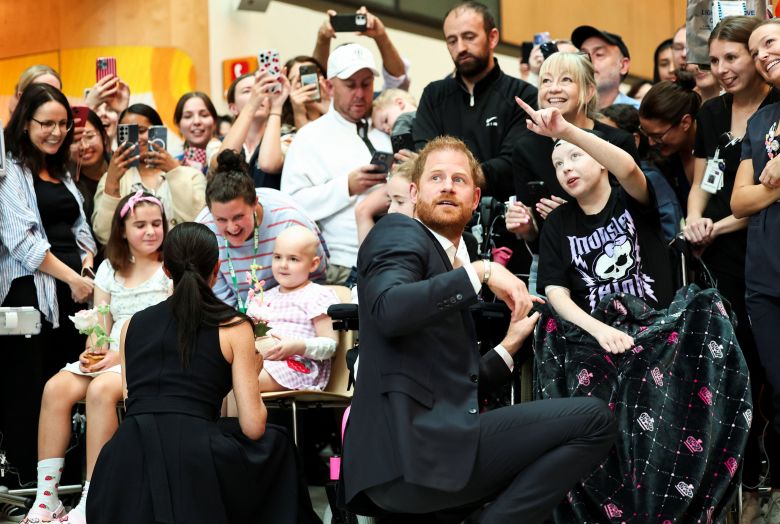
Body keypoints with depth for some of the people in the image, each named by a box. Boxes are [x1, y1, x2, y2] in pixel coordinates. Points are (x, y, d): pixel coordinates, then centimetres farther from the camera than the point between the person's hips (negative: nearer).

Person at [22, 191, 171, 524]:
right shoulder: (110, 269, 19)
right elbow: (100, 324, 15)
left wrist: (121, 354, -17)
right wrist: (94, 351, -8)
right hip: (110, 357, 6)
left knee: (101, 390, -34)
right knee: (56, 388, -22)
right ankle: (46, 497, -21)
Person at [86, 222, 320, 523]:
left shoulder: (132, 325, 17)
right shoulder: (233, 326, 6)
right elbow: (253, 426, 4)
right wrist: (252, 374, 24)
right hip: (193, 458, -3)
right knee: (274, 444, 26)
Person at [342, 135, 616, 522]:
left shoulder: (450, 265, 26)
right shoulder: (398, 233, 1)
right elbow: (389, 310, -22)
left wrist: (510, 344, 19)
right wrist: (481, 271, -17)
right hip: (412, 449, -9)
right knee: (592, 419, -13)